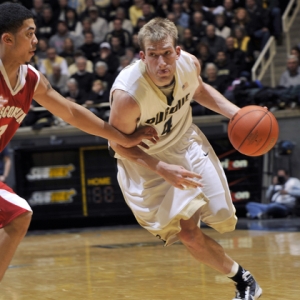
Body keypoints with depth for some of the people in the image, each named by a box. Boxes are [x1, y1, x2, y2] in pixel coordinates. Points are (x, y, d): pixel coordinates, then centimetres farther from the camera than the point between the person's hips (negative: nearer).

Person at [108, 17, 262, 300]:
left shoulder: (189, 64, -19)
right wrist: (162, 169, -33)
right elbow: (119, 144, -21)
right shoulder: (127, 94, -36)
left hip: (186, 144, 5)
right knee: (189, 235, -12)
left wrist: (236, 113, -6)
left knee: (220, 215, 6)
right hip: (146, 160, -5)